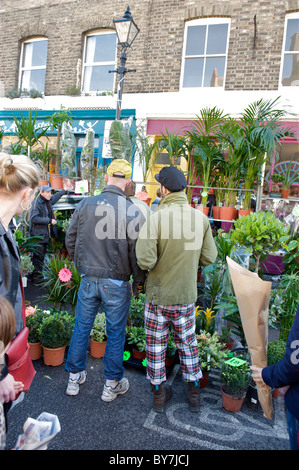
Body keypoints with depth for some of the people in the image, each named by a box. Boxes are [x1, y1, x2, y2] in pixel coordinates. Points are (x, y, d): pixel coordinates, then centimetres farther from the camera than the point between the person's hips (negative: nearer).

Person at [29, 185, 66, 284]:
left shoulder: (48, 202, 11)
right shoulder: (37, 204, -15)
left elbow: (55, 197, 32)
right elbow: (34, 218, -23)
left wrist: (64, 190, 37)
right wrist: (49, 220, -22)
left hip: (46, 234, 9)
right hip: (38, 235, -9)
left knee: (42, 256, 14)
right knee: (38, 256, -7)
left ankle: (34, 275, 24)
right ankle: (37, 277, 0)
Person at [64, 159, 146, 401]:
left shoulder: (86, 204, -3)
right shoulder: (133, 212, -13)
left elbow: (70, 240, 6)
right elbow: (137, 253, -11)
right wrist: (138, 282, 4)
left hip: (88, 279, 3)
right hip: (117, 283, -3)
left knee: (82, 327, 18)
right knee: (115, 333, 12)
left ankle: (75, 377, 34)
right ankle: (112, 384, 28)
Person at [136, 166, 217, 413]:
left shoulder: (156, 218, -20)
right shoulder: (201, 218, -8)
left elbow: (145, 261, -25)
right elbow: (208, 258, -2)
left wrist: (158, 258, -3)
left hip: (158, 295, -3)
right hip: (186, 295, 3)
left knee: (156, 345, 16)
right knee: (187, 343, 21)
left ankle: (159, 393, 33)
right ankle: (194, 393, 36)